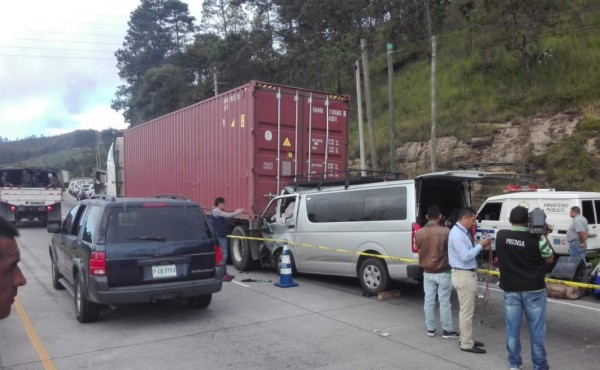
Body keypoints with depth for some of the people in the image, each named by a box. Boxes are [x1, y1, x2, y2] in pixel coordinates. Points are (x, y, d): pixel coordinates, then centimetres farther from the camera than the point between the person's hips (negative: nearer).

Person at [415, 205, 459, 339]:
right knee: (444, 302, 6)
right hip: (443, 273, -3)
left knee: (429, 301, 12)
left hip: (427, 272, 4)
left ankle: (430, 329, 22)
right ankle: (447, 330, 16)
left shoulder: (419, 233, -5)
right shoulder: (445, 232, -18)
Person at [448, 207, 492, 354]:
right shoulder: (457, 234, -21)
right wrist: (480, 246, -18)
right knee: (467, 311, -4)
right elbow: (465, 256, -25)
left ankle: (466, 339, 28)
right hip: (463, 275, -11)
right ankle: (467, 344, 4)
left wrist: (481, 246, 4)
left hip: (467, 274, 11)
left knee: (466, 309, 18)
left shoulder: (463, 232, 11)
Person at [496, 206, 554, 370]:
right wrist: (544, 237, 6)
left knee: (512, 328, 11)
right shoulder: (537, 238, -14)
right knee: (536, 329, 9)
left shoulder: (501, 236, -6)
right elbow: (550, 259, 0)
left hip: (510, 290, 2)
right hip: (533, 290, -2)